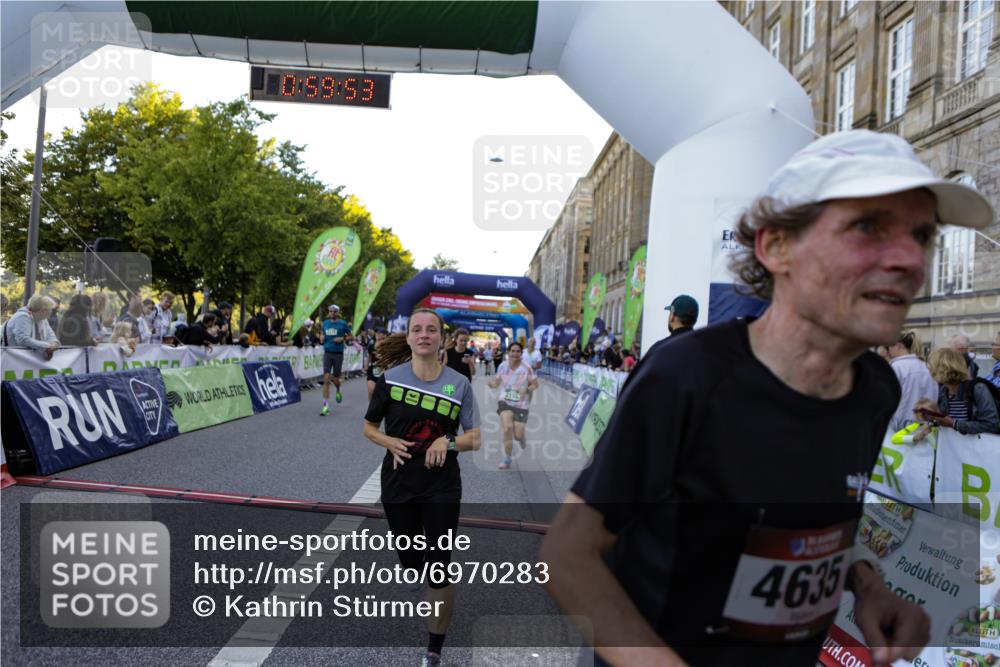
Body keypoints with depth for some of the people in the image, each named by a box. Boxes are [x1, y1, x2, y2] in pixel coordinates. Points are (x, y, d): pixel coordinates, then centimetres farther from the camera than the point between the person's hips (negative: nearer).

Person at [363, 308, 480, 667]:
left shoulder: (459, 383, -6)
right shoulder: (391, 378, -6)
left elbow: (474, 439, -1)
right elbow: (369, 428, 5)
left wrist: (448, 441, -21)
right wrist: (391, 443, -15)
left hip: (442, 487, -1)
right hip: (399, 484, 1)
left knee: (439, 570, 0)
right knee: (410, 561, 15)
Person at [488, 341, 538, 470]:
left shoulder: (526, 368, -10)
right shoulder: (503, 366, -2)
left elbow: (535, 384, -2)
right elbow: (497, 381, 10)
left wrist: (526, 390, -22)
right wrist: (492, 384, -14)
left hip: (521, 404, -1)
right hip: (505, 402, 1)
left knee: (518, 434, -2)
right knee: (507, 428, -18)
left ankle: (521, 438, 41)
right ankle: (508, 459, 0)